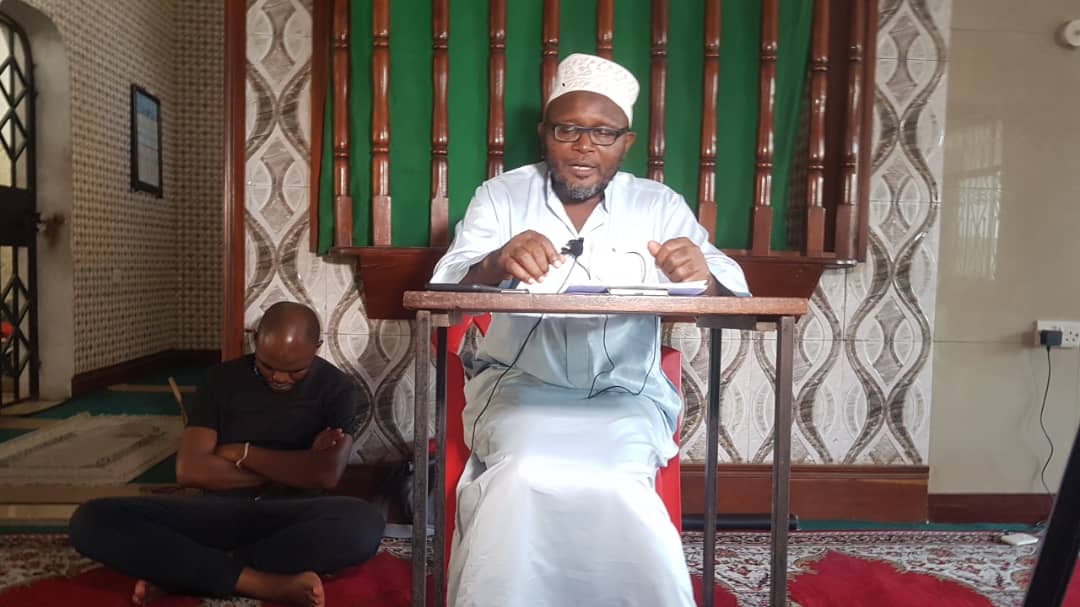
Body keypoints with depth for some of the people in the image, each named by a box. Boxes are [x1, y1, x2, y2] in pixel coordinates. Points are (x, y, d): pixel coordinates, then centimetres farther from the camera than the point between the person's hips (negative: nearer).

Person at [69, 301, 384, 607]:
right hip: (219, 511, 2)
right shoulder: (222, 379, 4)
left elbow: (327, 475, -14)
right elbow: (189, 470, -5)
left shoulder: (337, 388, 0)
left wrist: (241, 453, -6)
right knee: (91, 520, -22)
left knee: (364, 523, -38)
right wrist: (293, 470, -9)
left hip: (292, 516, -2)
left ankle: (179, 572, -26)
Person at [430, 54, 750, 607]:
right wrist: (497, 265, -32)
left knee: (611, 482, -28)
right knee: (525, 474, -29)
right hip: (519, 385, 0)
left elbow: (734, 303, -2)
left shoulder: (660, 207, 6)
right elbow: (445, 289, -9)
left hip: (624, 395, 1)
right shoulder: (500, 196, 5)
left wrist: (704, 279, -26)